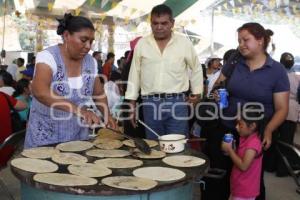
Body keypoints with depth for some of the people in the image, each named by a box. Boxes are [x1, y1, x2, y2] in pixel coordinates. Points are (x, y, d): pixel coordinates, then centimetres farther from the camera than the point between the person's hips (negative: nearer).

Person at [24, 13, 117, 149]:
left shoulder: (91, 62, 0)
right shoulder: (48, 56, -15)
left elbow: (99, 93, 12)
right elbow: (39, 91, -32)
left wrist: (107, 115, -8)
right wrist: (77, 109, -42)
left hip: (78, 135, 5)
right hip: (46, 136, -4)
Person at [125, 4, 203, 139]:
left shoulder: (184, 43, 0)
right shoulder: (141, 44, 4)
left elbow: (196, 69, 13)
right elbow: (134, 74, 8)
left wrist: (197, 92, 11)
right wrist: (132, 104, 6)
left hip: (177, 102, -1)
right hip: (150, 103, 2)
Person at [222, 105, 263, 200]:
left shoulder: (253, 142, -24)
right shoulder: (246, 138, 6)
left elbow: (243, 166, -26)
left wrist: (229, 150, -19)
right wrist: (230, 150, -2)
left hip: (245, 191, -10)